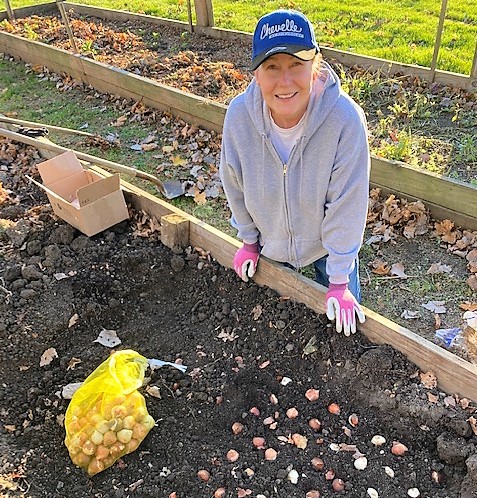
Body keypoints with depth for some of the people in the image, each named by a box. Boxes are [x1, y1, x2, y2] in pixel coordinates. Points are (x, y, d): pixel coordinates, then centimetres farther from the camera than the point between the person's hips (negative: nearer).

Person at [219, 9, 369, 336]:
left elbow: (346, 207, -25)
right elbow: (236, 185, -9)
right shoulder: (239, 115, -26)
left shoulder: (346, 119, -34)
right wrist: (249, 242, 3)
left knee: (345, 320, 20)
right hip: (270, 244, 2)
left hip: (326, 244, -1)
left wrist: (339, 281, -18)